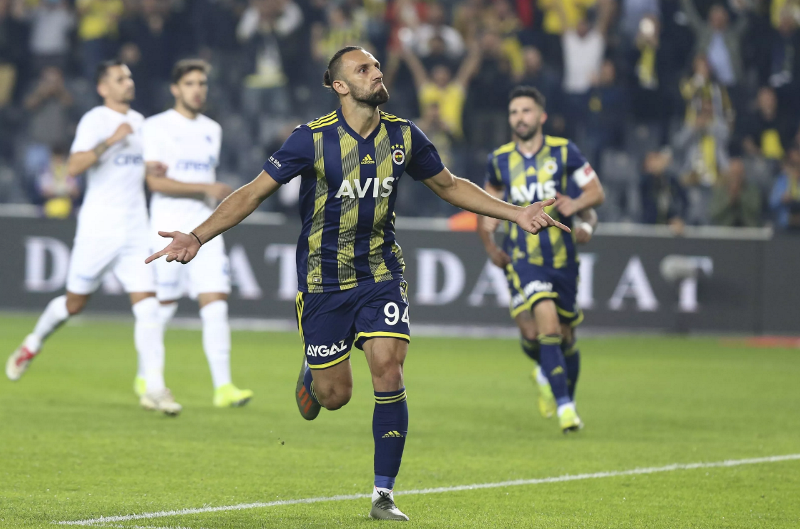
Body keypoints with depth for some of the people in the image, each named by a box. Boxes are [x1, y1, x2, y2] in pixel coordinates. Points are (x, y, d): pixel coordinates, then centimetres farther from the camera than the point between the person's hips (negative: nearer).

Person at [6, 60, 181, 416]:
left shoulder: (139, 121, 14)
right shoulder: (95, 120, -9)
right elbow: (74, 166, -23)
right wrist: (110, 141, -30)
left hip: (135, 230, 5)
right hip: (98, 227, -5)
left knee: (147, 304, -9)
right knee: (75, 303, 8)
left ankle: (154, 387, -13)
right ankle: (33, 344, 37)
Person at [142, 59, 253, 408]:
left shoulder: (212, 130, 14)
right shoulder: (157, 127, -4)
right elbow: (155, 182, -13)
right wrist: (206, 189, -19)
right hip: (168, 230, -4)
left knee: (216, 303, -9)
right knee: (163, 307, 3)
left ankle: (223, 386, -14)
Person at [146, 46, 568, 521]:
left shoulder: (403, 135, -1)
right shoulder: (314, 139, -13)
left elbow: (449, 185, 15)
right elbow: (254, 193, -10)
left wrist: (517, 213, 9)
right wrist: (198, 237, -21)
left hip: (382, 273, 2)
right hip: (323, 280, -2)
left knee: (389, 372, -14)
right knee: (334, 395, 0)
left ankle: (384, 496, -4)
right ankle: (311, 372, 40)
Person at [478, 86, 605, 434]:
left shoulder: (564, 151, -1)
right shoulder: (499, 160, 4)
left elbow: (596, 191, 4)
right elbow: (490, 202, 21)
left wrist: (577, 204, -17)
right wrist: (488, 246, 14)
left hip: (561, 257, 1)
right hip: (522, 257, -1)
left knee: (565, 335, 10)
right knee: (546, 323, -22)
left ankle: (569, 398, 35)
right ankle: (563, 406, -18)